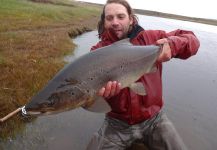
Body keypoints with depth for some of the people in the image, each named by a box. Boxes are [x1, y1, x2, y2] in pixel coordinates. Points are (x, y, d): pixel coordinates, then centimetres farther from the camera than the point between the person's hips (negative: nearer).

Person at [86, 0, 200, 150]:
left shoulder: (150, 37, -3)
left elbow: (191, 39, -1)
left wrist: (172, 44, -24)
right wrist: (100, 90, -42)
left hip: (154, 118, 1)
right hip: (117, 123, 0)